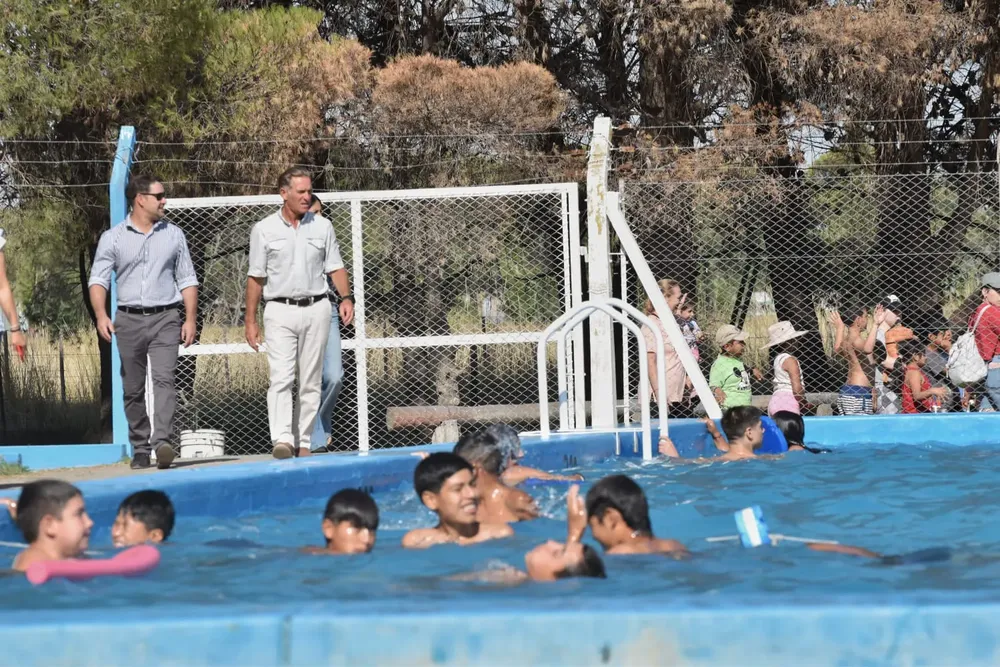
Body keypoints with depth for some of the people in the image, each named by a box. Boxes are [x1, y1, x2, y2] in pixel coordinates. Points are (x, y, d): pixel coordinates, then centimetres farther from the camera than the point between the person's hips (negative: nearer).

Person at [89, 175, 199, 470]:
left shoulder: (174, 235, 10)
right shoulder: (113, 238, 5)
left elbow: (187, 280, 12)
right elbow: (98, 280, -1)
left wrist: (190, 319, 3)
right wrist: (101, 316, -16)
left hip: (165, 317, 0)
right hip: (130, 320, 0)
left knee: (164, 379, -17)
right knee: (133, 389, 4)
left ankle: (162, 441, -27)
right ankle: (140, 449, 13)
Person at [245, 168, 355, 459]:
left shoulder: (322, 227, 9)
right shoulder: (264, 230, 4)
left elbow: (335, 267, 11)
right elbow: (256, 277, 6)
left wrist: (346, 297, -7)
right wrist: (250, 321, 4)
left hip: (316, 309, 2)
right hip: (280, 309, -2)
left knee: (311, 381, 3)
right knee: (281, 377, -15)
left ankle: (304, 442, 9)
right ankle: (282, 440, -25)